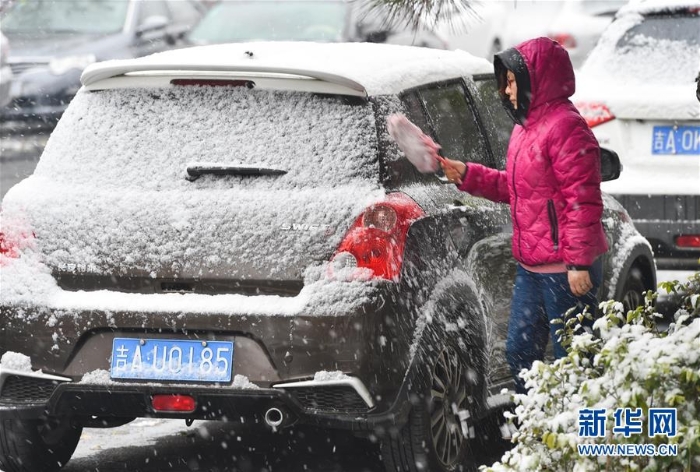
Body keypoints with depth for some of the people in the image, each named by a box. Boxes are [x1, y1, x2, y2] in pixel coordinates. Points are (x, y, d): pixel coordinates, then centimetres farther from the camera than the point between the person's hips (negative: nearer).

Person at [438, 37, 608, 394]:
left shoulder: (566, 127, -16)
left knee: (570, 358, -4)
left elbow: (583, 200, -20)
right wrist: (467, 176, 14)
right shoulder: (525, 126, 15)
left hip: (565, 270, -10)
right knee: (520, 351, 14)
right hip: (531, 267, 10)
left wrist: (579, 262, -22)